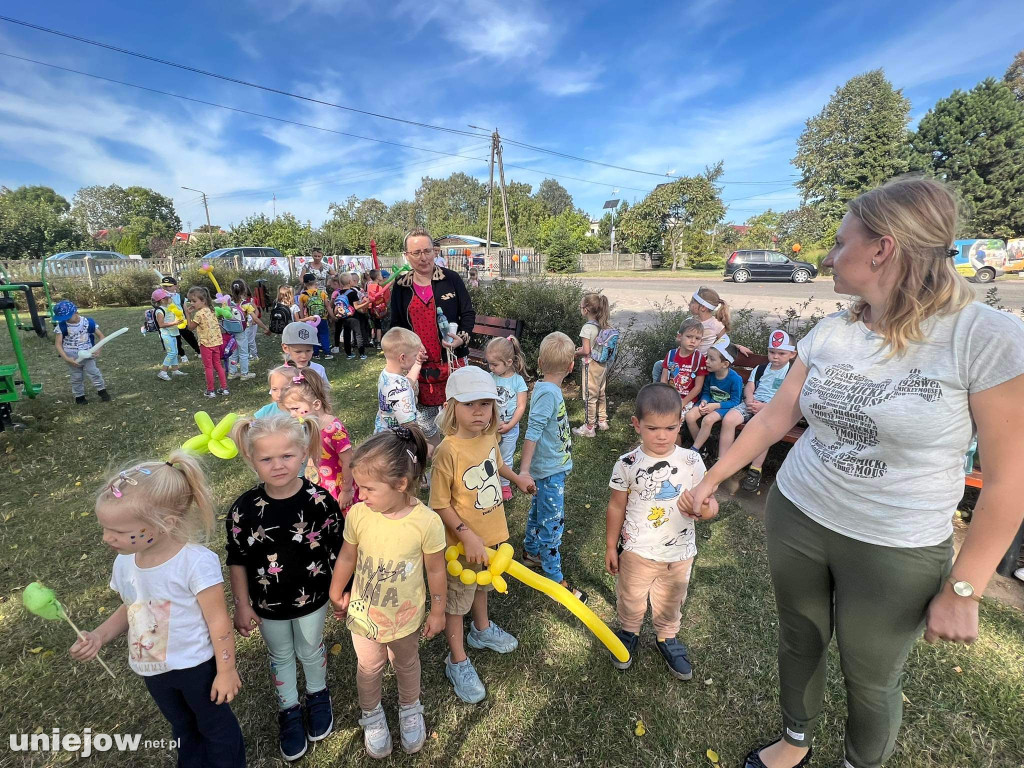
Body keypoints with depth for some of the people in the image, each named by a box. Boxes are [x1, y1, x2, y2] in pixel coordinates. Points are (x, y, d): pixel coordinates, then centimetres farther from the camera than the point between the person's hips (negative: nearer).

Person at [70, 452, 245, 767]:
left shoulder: (196, 563, -34)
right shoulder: (124, 562, -11)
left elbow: (218, 622, -25)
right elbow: (130, 609, 9)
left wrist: (226, 671, -17)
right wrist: (99, 635, -8)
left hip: (197, 666, -6)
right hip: (152, 669, 7)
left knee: (215, 725, 20)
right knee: (181, 727, 32)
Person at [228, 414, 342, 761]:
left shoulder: (320, 501, -25)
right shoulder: (244, 509, -21)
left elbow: (338, 550, -12)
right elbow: (237, 561, -6)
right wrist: (242, 605, -1)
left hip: (311, 599, -1)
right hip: (267, 604, 1)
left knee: (311, 651, 24)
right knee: (281, 657, 25)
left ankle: (318, 697, 53)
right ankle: (288, 711, 51)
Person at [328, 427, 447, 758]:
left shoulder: (427, 522, -31)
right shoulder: (358, 514, -24)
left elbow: (435, 570, -15)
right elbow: (346, 558, -5)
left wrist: (437, 611, -3)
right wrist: (337, 596, 9)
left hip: (405, 617, -1)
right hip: (363, 614, 2)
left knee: (406, 665, 26)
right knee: (369, 668, 25)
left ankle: (410, 709, 57)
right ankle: (371, 715, 56)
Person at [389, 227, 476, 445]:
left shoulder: (451, 278, -3)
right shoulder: (401, 286, 5)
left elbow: (468, 313, 1)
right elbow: (396, 325, 12)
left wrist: (462, 337, -17)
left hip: (452, 359, -2)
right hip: (418, 363, 3)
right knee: (424, 418, 12)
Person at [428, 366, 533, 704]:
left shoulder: (488, 436, -9)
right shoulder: (448, 451, -30)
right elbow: (440, 504, -23)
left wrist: (517, 479, 29)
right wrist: (468, 536, -29)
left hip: (490, 532, 7)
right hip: (463, 542, -7)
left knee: (482, 585, 31)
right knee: (456, 600, 16)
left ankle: (481, 629, 58)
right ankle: (457, 662, 38)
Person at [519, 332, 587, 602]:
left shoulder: (546, 388, 2)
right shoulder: (549, 393, -25)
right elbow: (532, 433, -28)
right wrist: (524, 470, -28)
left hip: (549, 468, 9)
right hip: (550, 471, -9)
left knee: (538, 512, 25)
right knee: (553, 523, 2)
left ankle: (531, 551, 44)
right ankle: (555, 580, 15)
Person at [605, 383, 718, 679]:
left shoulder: (691, 461, -13)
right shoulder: (627, 464, -16)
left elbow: (710, 504, -5)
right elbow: (616, 506, -5)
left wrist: (706, 507, -29)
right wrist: (611, 546, 0)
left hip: (680, 552, 2)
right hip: (636, 551, -1)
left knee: (671, 602, 23)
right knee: (631, 599, 19)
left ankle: (667, 637, 51)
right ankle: (629, 632, 48)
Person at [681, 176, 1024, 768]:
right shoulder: (830, 334, -3)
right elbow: (775, 417, 3)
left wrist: (963, 590, -10)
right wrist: (711, 480, 5)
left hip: (897, 551, -4)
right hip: (794, 518, 4)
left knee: (872, 681, 17)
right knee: (799, 643, 23)